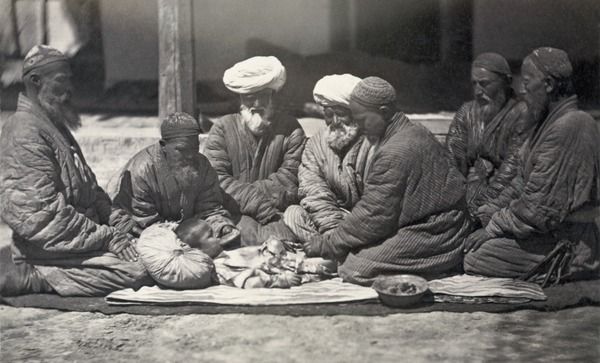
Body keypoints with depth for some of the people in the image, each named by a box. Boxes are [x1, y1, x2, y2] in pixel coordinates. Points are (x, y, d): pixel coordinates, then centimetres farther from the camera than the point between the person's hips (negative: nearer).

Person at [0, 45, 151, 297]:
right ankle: (29, 276, -14)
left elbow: (86, 185, 25)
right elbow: (41, 213, -22)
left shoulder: (55, 125, 18)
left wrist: (113, 215, 7)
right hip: (51, 246, -10)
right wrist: (106, 237, -21)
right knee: (139, 271, -22)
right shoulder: (26, 132, -15)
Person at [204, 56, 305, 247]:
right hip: (234, 214, 0)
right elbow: (216, 180, -6)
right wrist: (260, 203, -16)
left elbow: (289, 183, -4)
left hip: (278, 214, 0)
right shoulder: (223, 129, 7)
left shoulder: (290, 129, 7)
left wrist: (241, 192, -13)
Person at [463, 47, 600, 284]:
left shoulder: (570, 127, -21)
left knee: (473, 259, -16)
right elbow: (522, 184, 15)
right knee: (468, 244, 2)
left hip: (566, 245, -10)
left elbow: (540, 207, -22)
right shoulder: (551, 123, 14)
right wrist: (489, 215, 4)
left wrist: (493, 227, -13)